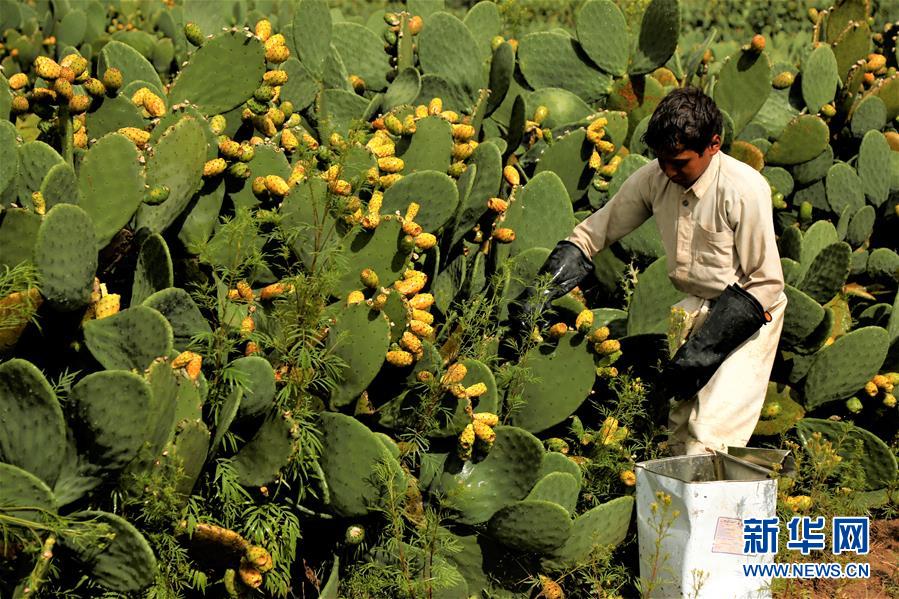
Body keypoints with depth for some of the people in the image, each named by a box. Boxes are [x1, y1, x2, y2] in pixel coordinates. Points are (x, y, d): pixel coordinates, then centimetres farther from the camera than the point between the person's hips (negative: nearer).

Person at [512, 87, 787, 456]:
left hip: (748, 314, -6)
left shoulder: (744, 189, -21)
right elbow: (591, 234, 3)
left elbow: (766, 283, -17)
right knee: (679, 432, 6)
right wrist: (540, 293, -10)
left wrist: (703, 348, -22)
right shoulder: (654, 179, -5)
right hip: (696, 308, 6)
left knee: (709, 441, -16)